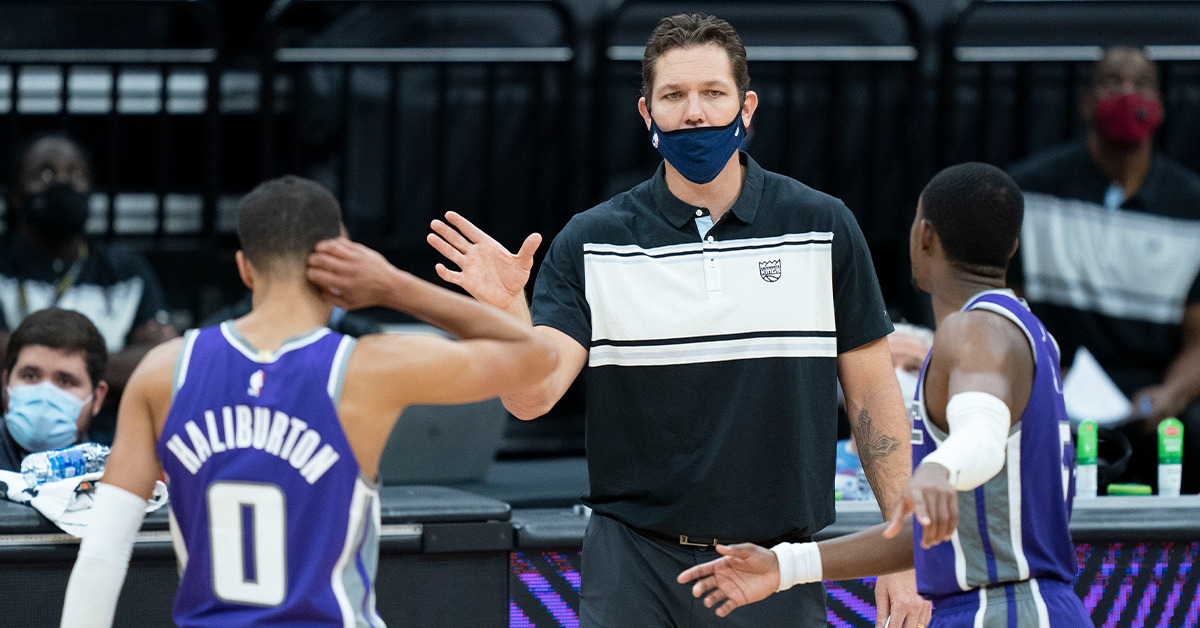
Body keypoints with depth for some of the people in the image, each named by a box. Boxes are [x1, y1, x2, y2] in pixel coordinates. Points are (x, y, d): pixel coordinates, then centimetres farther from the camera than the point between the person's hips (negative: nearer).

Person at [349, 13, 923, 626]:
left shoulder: (823, 227, 1)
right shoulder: (592, 243, 0)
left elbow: (872, 394, 5)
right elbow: (533, 395, -10)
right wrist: (507, 309, -30)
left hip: (778, 569, 0)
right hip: (636, 567, 0)